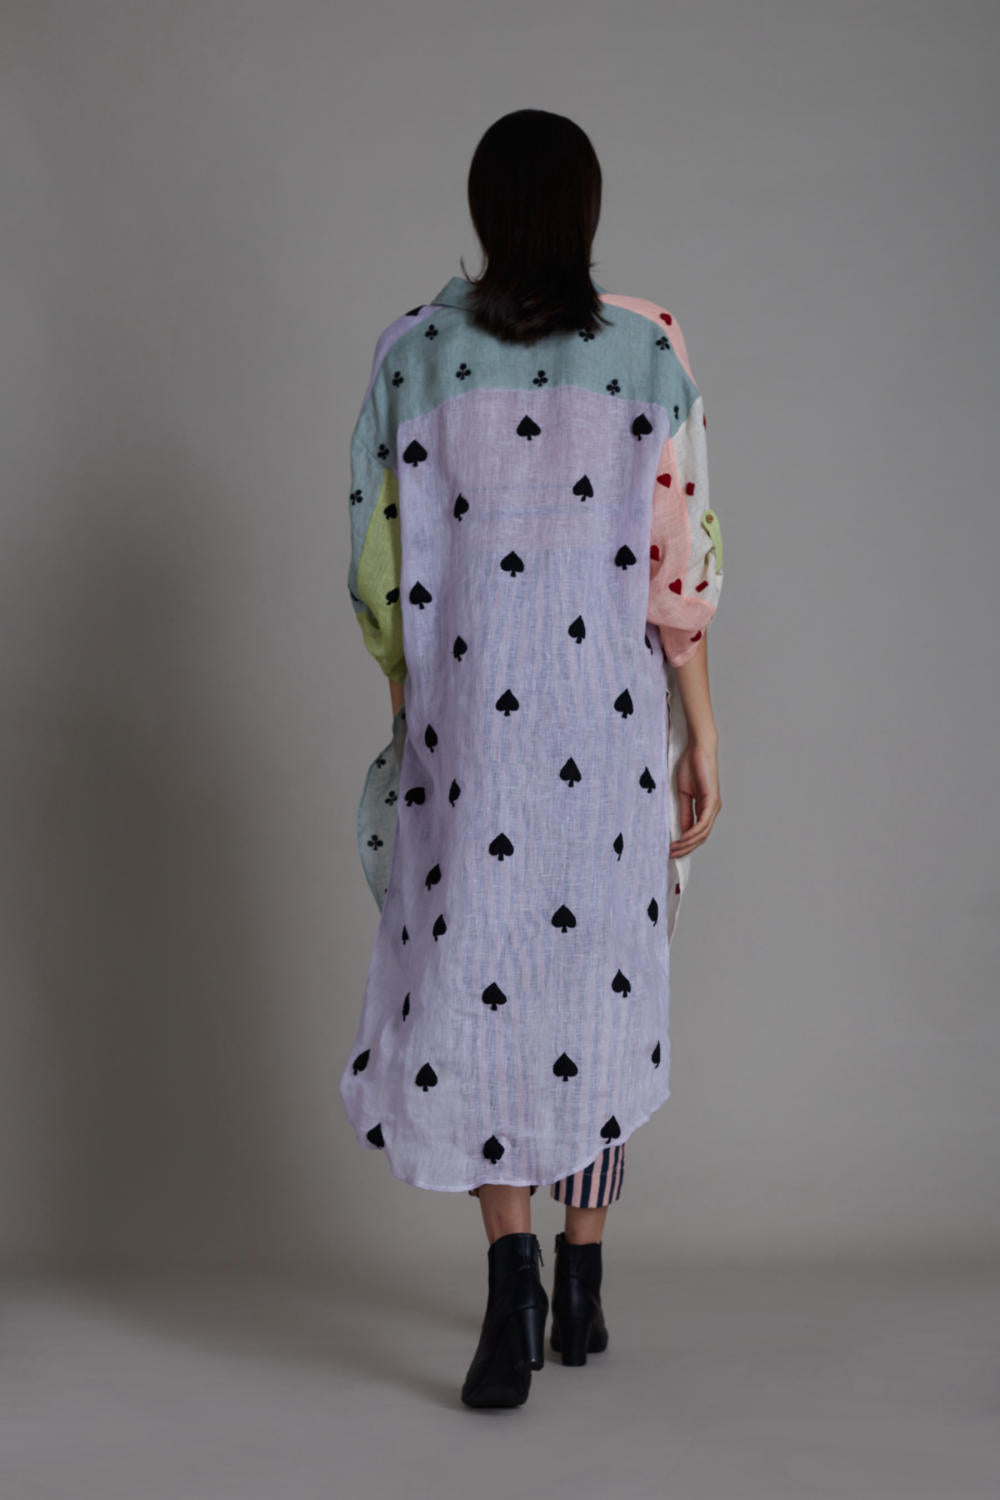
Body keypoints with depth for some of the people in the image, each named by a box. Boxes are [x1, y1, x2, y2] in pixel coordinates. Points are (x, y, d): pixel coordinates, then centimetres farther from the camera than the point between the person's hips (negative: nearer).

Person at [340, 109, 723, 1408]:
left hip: (468, 709, 0)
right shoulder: (647, 347, -5)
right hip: (608, 715, 1)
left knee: (477, 976, 5)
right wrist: (703, 732, 0)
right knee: (600, 979, 13)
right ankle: (582, 1286, 20)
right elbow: (679, 557, -7)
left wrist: (407, 701, 14)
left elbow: (384, 553, 1)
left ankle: (513, 1285, -12)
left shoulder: (416, 349, -2)